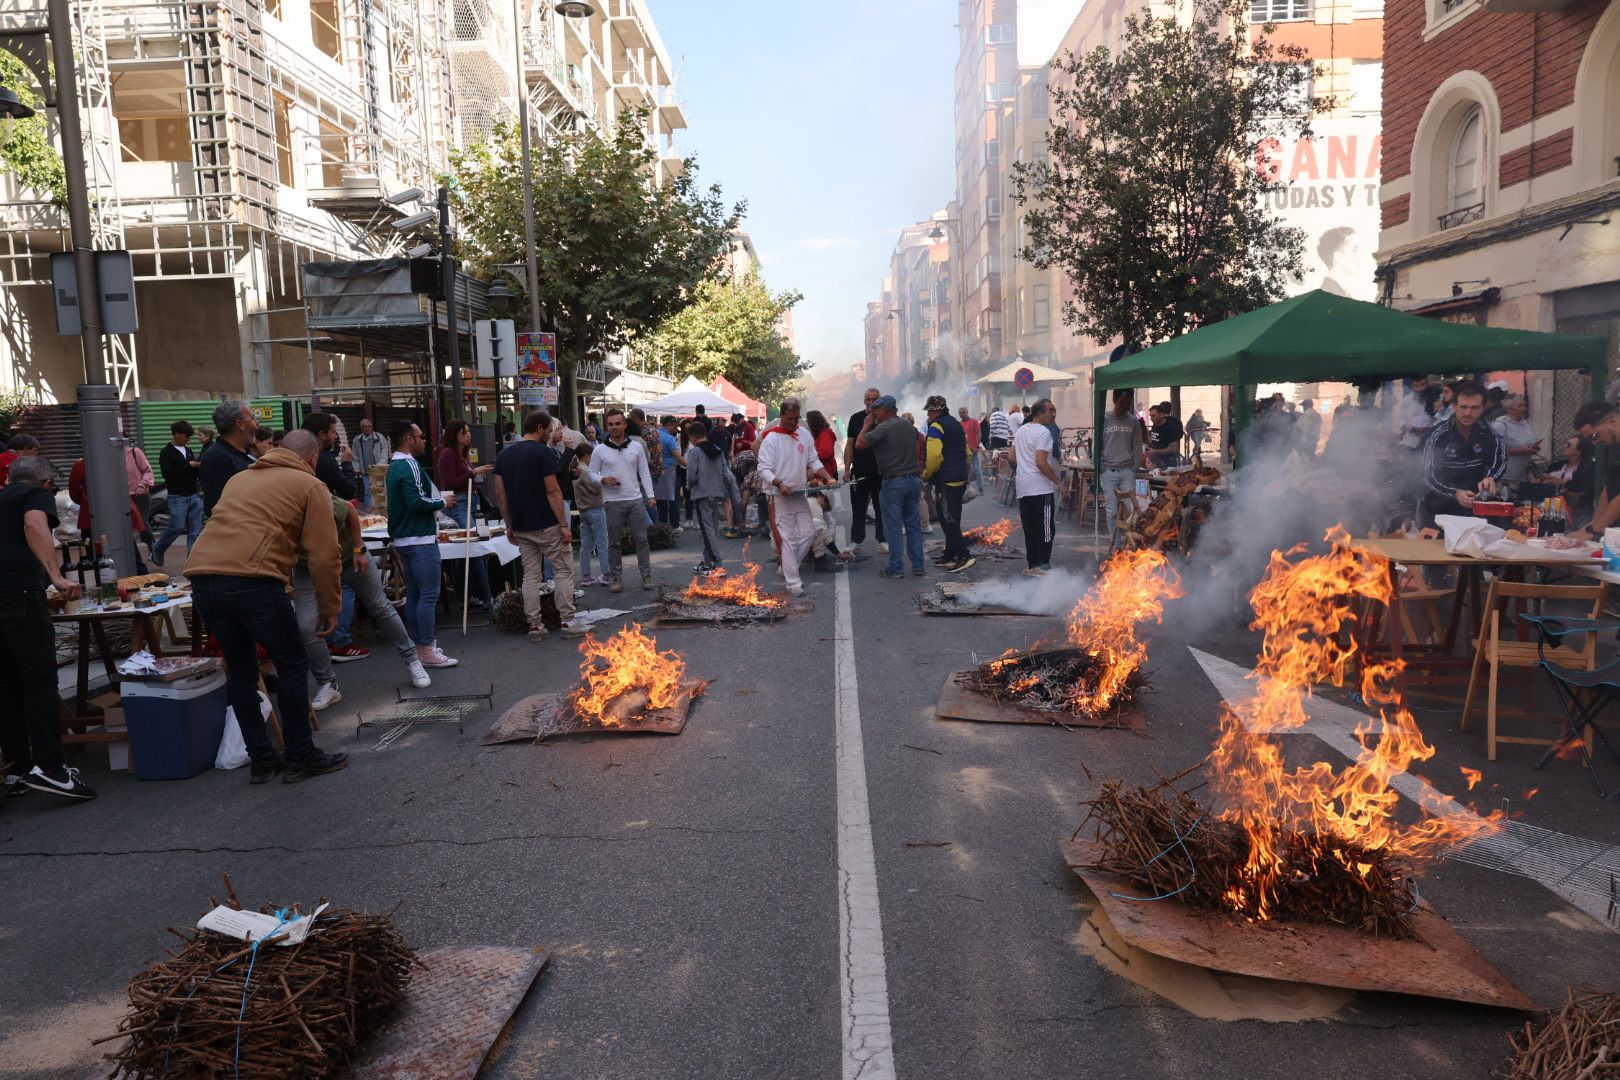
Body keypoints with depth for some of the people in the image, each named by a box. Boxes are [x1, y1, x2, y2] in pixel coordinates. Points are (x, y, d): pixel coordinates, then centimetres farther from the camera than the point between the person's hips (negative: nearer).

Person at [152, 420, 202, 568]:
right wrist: (188, 466, -18)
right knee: (177, 527, -6)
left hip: (193, 496, 6)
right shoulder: (167, 452, -3)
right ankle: (157, 549, 18)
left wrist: (199, 466, 1)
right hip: (177, 496, -6)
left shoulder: (188, 450, 16)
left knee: (195, 529, 1)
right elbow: (167, 473, -16)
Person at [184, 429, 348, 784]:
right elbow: (325, 556, 1)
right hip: (252, 578, -7)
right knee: (292, 665, 9)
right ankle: (300, 758, 15)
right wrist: (329, 608, 9)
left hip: (201, 577, 7)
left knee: (241, 670, 19)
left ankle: (261, 760, 25)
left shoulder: (240, 477, 29)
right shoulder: (310, 486, 9)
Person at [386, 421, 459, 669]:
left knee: (413, 595, 13)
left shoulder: (394, 466, 16)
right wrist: (443, 502, -9)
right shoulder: (409, 466, -15)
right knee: (429, 595, -7)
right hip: (419, 540, -10)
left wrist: (437, 500, 16)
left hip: (403, 539, 10)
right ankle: (427, 650, -6)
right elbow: (417, 502, -23)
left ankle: (417, 645, 18)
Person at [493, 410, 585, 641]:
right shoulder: (544, 453, -12)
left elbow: (500, 493, 9)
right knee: (564, 571, 5)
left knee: (531, 575, 10)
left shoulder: (504, 455, 8)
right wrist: (564, 524, -12)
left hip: (521, 527, 6)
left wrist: (510, 525, 14)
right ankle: (568, 622, 6)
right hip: (547, 526, -6)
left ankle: (534, 625, 10)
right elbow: (552, 491, -16)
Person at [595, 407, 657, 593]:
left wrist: (650, 495, -1)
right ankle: (617, 579, 13)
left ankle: (646, 576, 11)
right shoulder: (600, 450, 2)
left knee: (641, 539, 3)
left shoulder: (637, 446, 6)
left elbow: (644, 472, 8)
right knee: (614, 542, 5)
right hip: (612, 502, -1)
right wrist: (603, 480, -14)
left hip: (636, 500, 1)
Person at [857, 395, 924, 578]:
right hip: (914, 479, 7)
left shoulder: (884, 428, -12)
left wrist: (866, 425, 0)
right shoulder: (909, 425, 12)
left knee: (894, 526, 0)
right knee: (914, 525, 11)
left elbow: (859, 444, -13)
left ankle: (896, 568, 3)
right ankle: (918, 566, 13)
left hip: (894, 482, -7)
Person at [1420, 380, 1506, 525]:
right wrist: (1455, 494, -34)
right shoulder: (1439, 434, -14)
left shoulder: (1486, 432, -2)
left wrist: (1490, 478, -25)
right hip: (1439, 509, -3)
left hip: (1473, 508, 3)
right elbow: (1428, 477, -19)